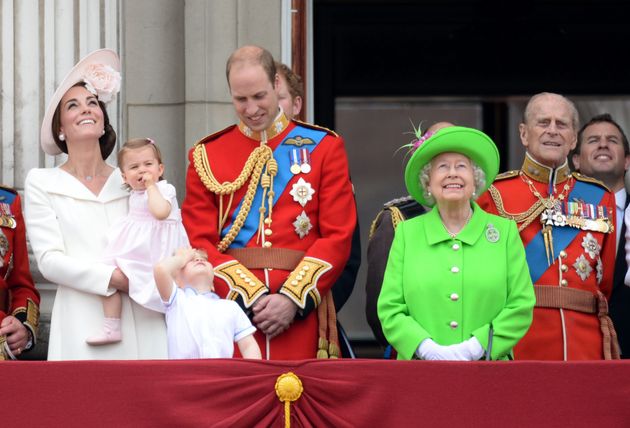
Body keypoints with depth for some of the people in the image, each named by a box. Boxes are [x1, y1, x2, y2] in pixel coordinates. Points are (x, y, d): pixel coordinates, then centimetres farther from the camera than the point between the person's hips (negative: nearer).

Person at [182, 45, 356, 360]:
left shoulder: (324, 147, 7)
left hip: (301, 315, -1)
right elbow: (199, 242, 3)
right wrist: (251, 298, -10)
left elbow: (338, 237, 1)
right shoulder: (206, 156, 9)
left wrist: (293, 299, -10)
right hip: (232, 309, 1)